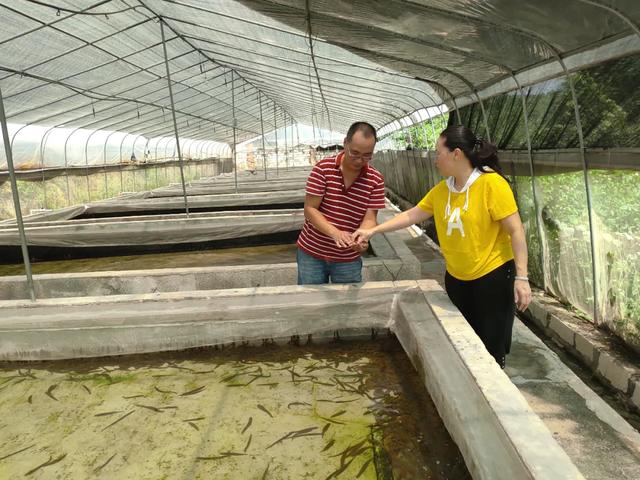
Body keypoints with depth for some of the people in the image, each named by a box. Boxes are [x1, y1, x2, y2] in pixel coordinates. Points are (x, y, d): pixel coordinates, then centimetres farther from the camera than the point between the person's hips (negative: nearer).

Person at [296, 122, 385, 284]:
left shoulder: (376, 180, -7)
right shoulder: (323, 168, -12)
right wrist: (335, 233, -29)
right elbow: (310, 209, -13)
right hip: (311, 253, -1)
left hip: (348, 259, 1)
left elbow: (369, 218, -9)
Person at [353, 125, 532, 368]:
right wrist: (373, 230, 4)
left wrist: (521, 277, -19)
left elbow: (516, 230, -16)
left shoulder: (491, 183, -17)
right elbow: (412, 214, 9)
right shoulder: (441, 189, 2)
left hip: (493, 275, -6)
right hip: (456, 277, 6)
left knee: (491, 350, 3)